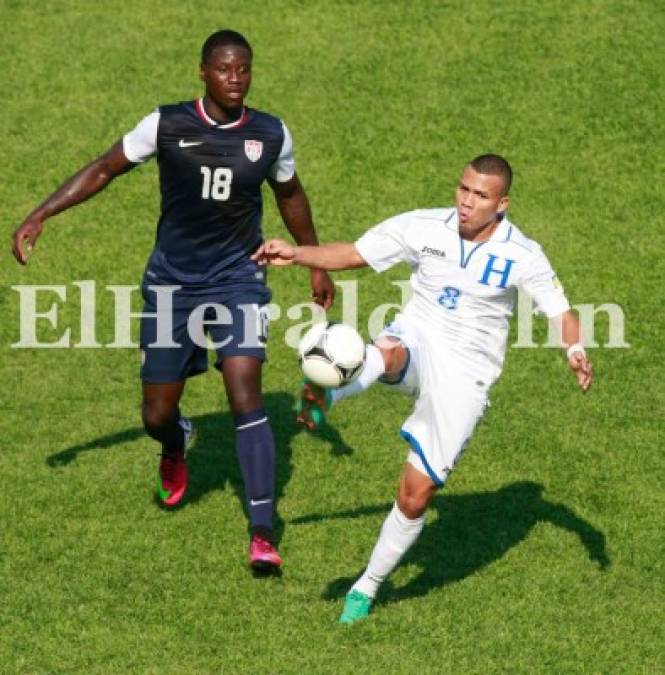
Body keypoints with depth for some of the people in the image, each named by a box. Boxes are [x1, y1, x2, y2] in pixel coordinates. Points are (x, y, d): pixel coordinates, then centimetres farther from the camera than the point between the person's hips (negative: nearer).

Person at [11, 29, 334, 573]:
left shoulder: (271, 135, -4)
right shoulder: (167, 125, -10)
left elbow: (290, 195, 15)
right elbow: (104, 170, -1)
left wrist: (316, 263, 22)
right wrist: (40, 216, -10)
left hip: (237, 279, 0)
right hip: (172, 282, 1)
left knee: (245, 396, -18)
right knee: (157, 416, 5)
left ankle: (262, 534, -14)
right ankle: (176, 448, 47)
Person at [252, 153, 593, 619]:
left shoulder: (522, 256, -6)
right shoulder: (424, 228, -4)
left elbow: (562, 313, 2)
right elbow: (352, 254, -2)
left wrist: (576, 351, -18)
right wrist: (297, 254, -18)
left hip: (464, 374, -1)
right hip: (417, 341, 1)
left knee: (417, 494, -3)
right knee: (389, 353, -40)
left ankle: (367, 588, 16)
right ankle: (326, 395, -71)